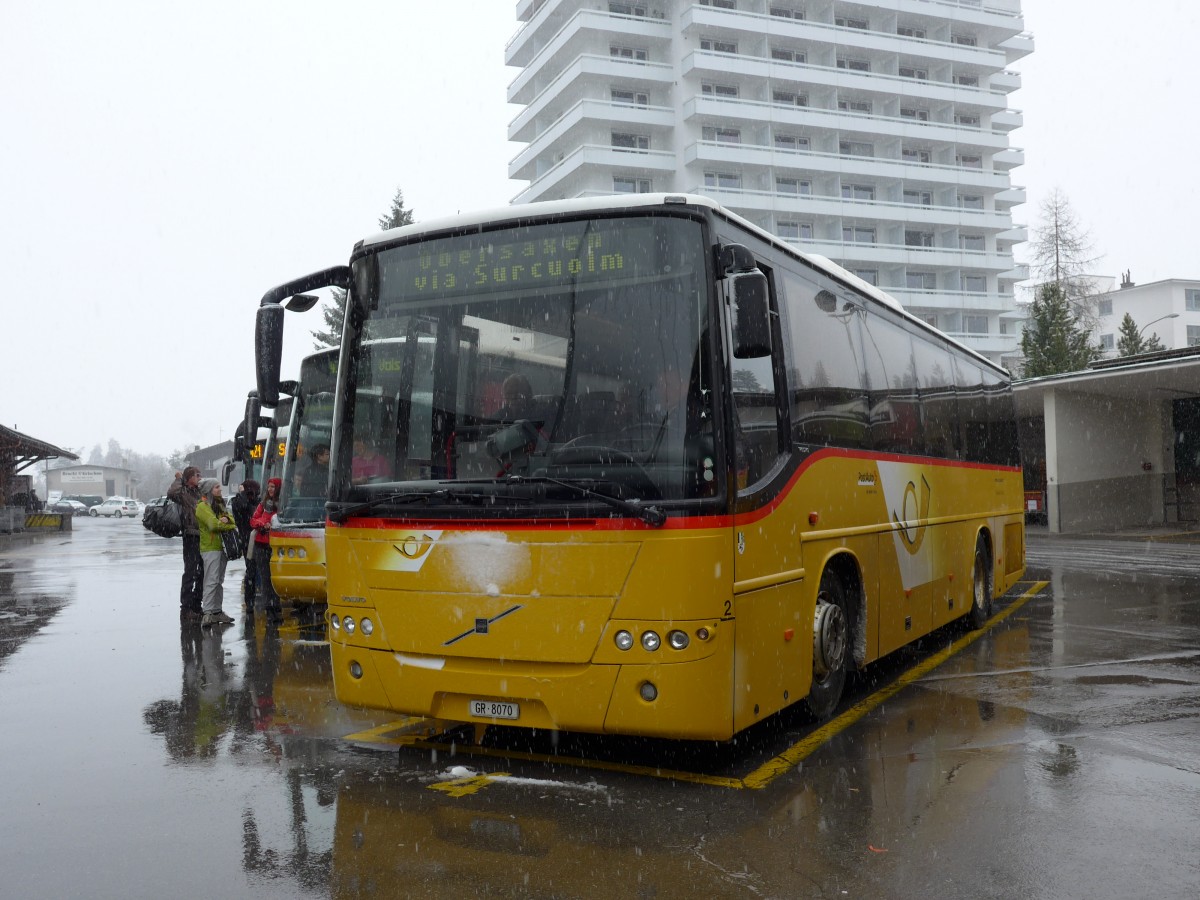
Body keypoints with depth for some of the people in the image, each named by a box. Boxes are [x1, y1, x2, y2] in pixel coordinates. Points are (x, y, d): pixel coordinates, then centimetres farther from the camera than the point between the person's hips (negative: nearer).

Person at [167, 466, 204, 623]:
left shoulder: (198, 492, 17)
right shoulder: (184, 492, -7)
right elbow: (171, 494, -30)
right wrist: (178, 480, -15)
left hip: (202, 536, 8)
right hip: (191, 536, -8)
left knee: (202, 571, 12)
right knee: (190, 572, -8)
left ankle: (196, 605, 22)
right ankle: (185, 608, -5)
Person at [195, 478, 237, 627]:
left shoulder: (219, 504, 21)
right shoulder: (202, 506, -7)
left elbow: (231, 519, 14)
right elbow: (213, 524, -18)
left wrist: (226, 519, -10)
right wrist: (230, 526, -4)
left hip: (221, 547, 9)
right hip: (210, 548, -9)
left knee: (219, 581, 10)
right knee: (211, 580, -15)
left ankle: (217, 611, 15)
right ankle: (207, 613, -18)